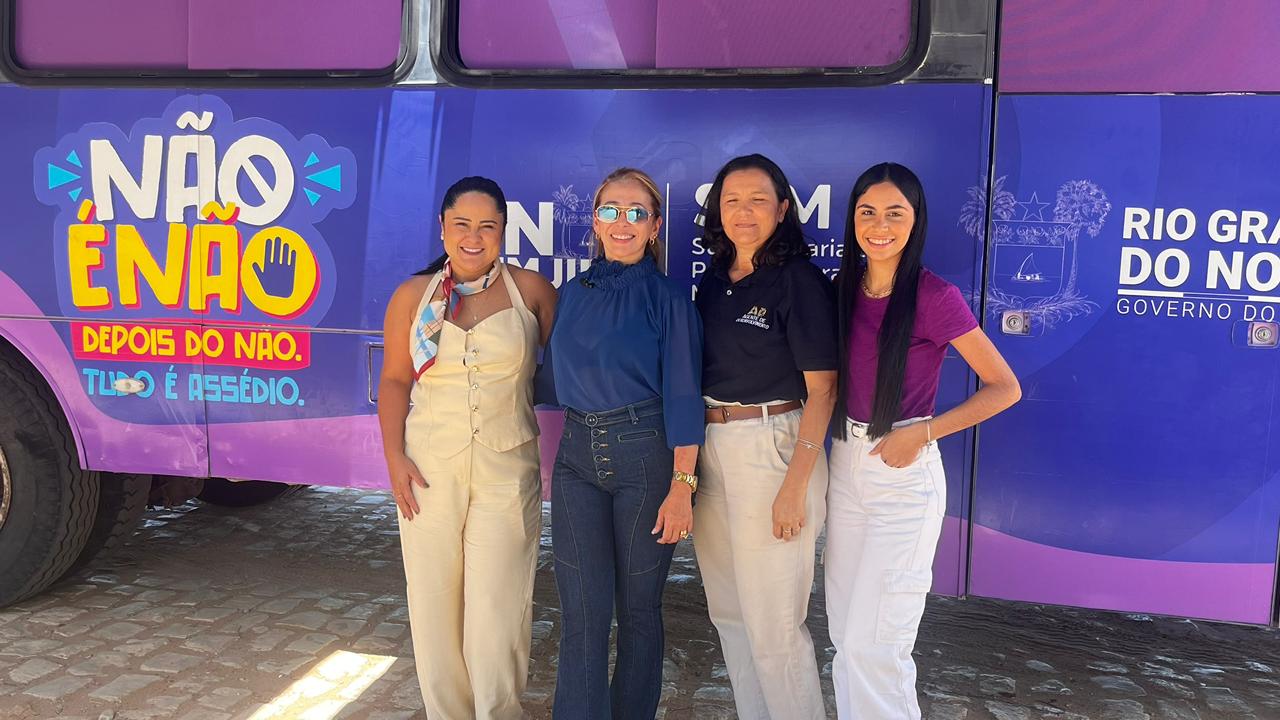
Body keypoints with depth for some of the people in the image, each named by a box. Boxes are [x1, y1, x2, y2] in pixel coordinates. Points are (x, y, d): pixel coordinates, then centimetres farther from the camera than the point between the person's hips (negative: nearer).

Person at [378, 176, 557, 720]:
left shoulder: (531, 289, 1)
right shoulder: (413, 296, 6)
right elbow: (394, 380, 7)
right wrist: (394, 457, -3)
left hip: (507, 471, -1)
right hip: (429, 470, 2)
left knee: (498, 610, -2)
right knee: (434, 603, 8)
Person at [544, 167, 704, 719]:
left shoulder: (667, 297, -4)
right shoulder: (573, 293, 9)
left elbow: (683, 396, -9)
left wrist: (681, 487, -13)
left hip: (645, 456, -3)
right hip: (577, 455, 3)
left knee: (638, 605, 9)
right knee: (582, 609, 2)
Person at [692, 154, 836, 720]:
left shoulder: (799, 280, -8)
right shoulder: (713, 281, 11)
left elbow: (821, 389, -11)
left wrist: (795, 486, -17)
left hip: (774, 448, -7)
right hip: (709, 447, 7)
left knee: (772, 621, -2)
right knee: (727, 610, 16)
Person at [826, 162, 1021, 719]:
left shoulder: (935, 297, -14)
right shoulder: (844, 290, 4)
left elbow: (1005, 388, -11)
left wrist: (920, 432, -16)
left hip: (904, 474, -6)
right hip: (845, 464, 6)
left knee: (872, 646, -4)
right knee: (844, 635, 14)